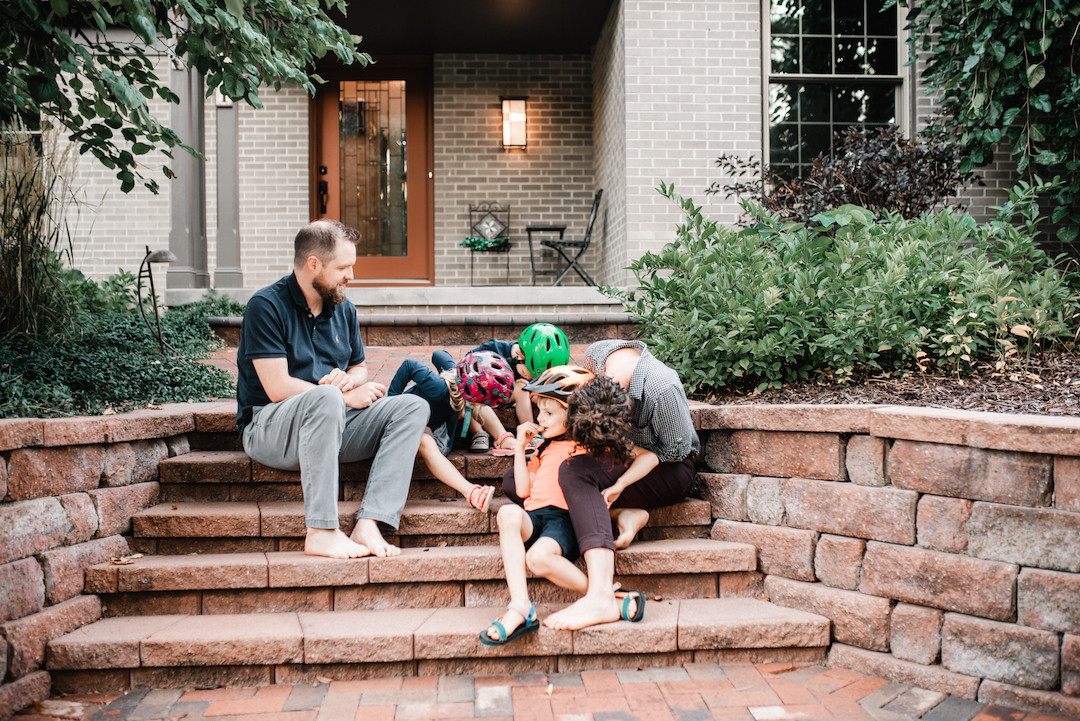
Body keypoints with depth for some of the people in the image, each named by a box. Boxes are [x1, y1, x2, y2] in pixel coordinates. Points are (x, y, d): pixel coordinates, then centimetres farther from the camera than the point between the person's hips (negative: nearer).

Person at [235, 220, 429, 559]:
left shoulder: (343, 309, 12)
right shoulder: (266, 306, -9)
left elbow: (360, 369, 22)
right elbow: (277, 388, -17)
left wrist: (348, 379, -3)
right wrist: (345, 396, -13)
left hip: (332, 422, 7)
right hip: (268, 427, -7)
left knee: (413, 407, -15)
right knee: (325, 398, -39)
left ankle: (368, 524, -30)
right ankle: (321, 531, -35)